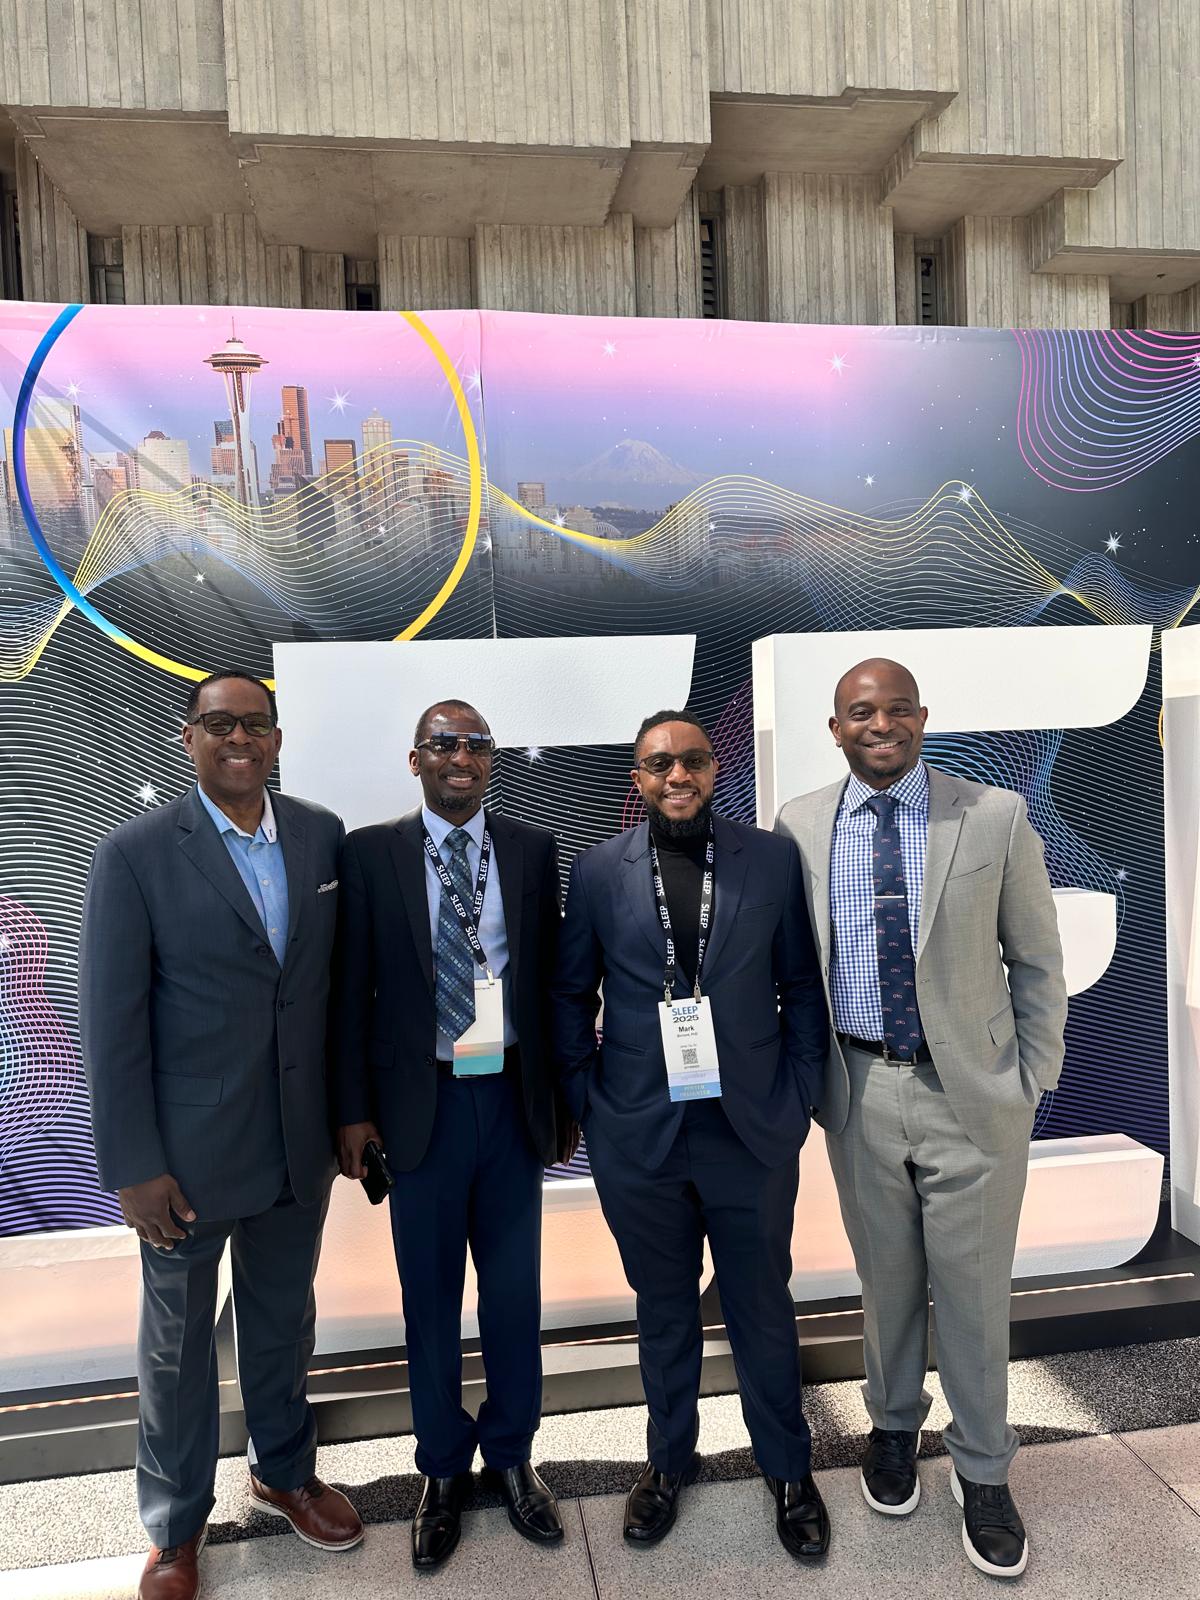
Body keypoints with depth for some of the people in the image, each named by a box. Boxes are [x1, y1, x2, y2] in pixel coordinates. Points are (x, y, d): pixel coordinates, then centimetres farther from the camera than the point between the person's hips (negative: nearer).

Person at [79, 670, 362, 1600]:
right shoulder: (136, 853, -12)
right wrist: (135, 1165, -12)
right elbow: (111, 1019, -12)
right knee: (179, 1339, 18)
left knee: (284, 1318, 23)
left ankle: (285, 1471, 48)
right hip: (190, 1152, -3)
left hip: (302, 1142, 3)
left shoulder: (323, 836, -2)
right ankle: (177, 1524, 42)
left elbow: (338, 976, 3)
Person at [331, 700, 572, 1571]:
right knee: (431, 1298, 14)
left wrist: (563, 1099, 6)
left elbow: (552, 977, 3)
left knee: (515, 1292, 15)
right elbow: (352, 989, -1)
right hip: (421, 1102, -1)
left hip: (512, 1099, 1)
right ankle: (445, 1466, 37)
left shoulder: (533, 849, 1)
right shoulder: (370, 852, -3)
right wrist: (355, 1109, -3)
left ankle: (512, 1454, 38)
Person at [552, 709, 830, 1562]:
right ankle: (670, 1458, 43)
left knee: (764, 1307, 16)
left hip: (752, 1130, 0)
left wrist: (800, 1095, -2)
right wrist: (585, 1100, 1)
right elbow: (571, 994, 5)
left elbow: (802, 984, 2)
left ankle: (789, 1469, 41)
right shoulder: (598, 869, -2)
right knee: (664, 1307, 19)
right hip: (639, 1137, 1)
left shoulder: (773, 858, -3)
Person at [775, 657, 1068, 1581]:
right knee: (886, 1278, 18)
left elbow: (1037, 962, 1)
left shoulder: (997, 818, -5)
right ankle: (894, 1427, 44)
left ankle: (983, 1471, 35)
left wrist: (1035, 1083, -1)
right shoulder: (798, 829, -2)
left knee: (974, 1289, 10)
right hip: (860, 1088, 2)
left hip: (972, 1091, -1)